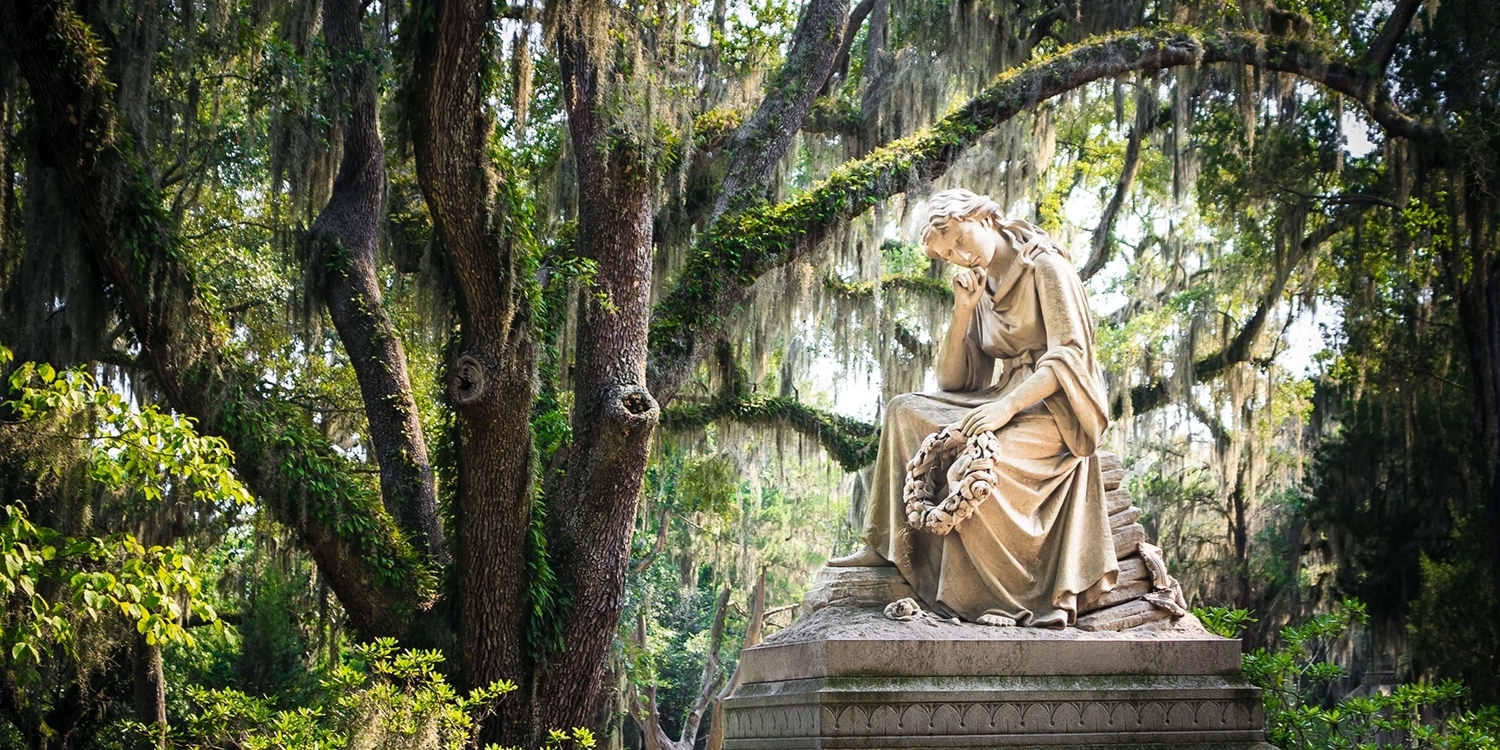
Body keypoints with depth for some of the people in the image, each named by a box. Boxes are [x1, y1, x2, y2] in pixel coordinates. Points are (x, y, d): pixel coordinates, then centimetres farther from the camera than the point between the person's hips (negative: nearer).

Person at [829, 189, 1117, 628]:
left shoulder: (1045, 268, -6)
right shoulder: (981, 289, 16)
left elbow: (1070, 354, -17)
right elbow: (951, 381, 12)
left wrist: (1007, 407, -29)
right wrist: (963, 311, -1)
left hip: (1053, 409, -8)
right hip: (1005, 403, 8)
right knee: (904, 412, -6)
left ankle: (1017, 597, -23)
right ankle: (886, 545, -10)